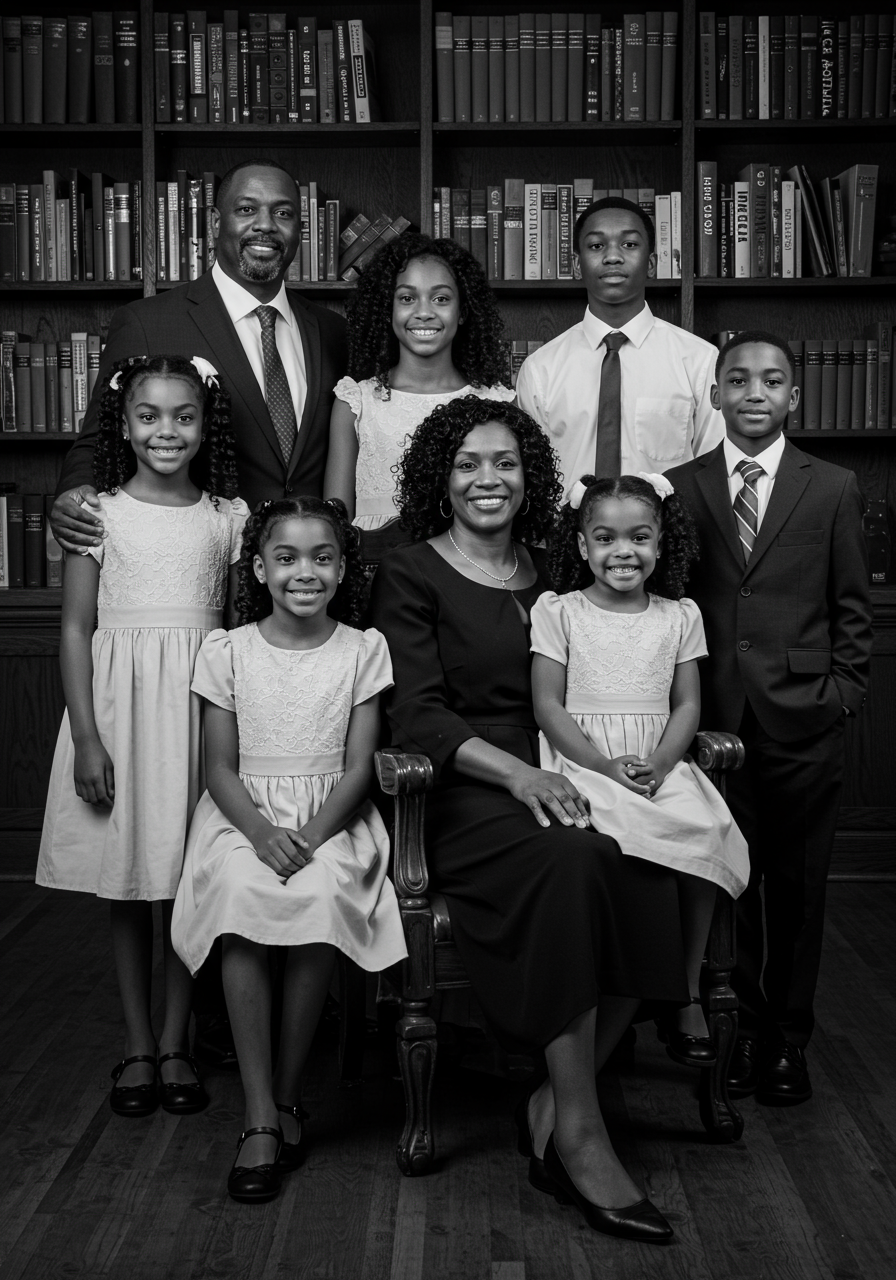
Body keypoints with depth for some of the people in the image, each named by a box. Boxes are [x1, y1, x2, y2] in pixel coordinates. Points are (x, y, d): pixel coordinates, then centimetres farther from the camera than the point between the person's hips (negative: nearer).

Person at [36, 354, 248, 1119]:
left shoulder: (228, 517, 3)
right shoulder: (99, 513, 0)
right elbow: (76, 627, -1)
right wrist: (87, 738, -8)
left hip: (201, 701, 1)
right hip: (119, 701, -1)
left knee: (188, 878, 5)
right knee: (126, 882, 7)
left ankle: (176, 1044, 19)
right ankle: (138, 1046, 20)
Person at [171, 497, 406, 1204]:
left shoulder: (362, 649, 3)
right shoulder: (228, 650, 4)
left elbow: (357, 767, -1)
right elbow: (220, 767, 2)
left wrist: (311, 838, -16)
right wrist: (262, 834, -17)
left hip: (332, 818, 0)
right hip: (244, 817, 0)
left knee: (322, 895, -33)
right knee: (240, 893, -32)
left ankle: (287, 1091, -13)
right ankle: (261, 1116, -25)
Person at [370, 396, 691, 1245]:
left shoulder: (548, 573, 19)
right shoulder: (409, 575, 3)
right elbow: (414, 715, -7)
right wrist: (515, 771, -21)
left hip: (546, 776, 5)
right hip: (457, 791, -5)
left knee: (640, 866, -27)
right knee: (570, 858, -34)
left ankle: (553, 1105, -14)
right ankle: (580, 1135, -26)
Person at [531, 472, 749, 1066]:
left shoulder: (679, 616, 13)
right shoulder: (558, 611, 5)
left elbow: (687, 706, 10)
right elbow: (549, 707, 0)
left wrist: (659, 765, -10)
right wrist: (605, 766, -13)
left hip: (660, 764, 3)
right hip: (582, 763, -2)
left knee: (706, 831, -27)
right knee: (612, 837, -34)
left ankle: (687, 993, -11)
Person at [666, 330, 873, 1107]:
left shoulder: (833, 490, 5)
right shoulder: (681, 488, 5)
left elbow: (853, 607, 7)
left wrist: (843, 692, -1)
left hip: (803, 722, 0)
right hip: (714, 716, 0)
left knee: (797, 887, 7)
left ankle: (788, 1042, 20)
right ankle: (737, 1031, 21)